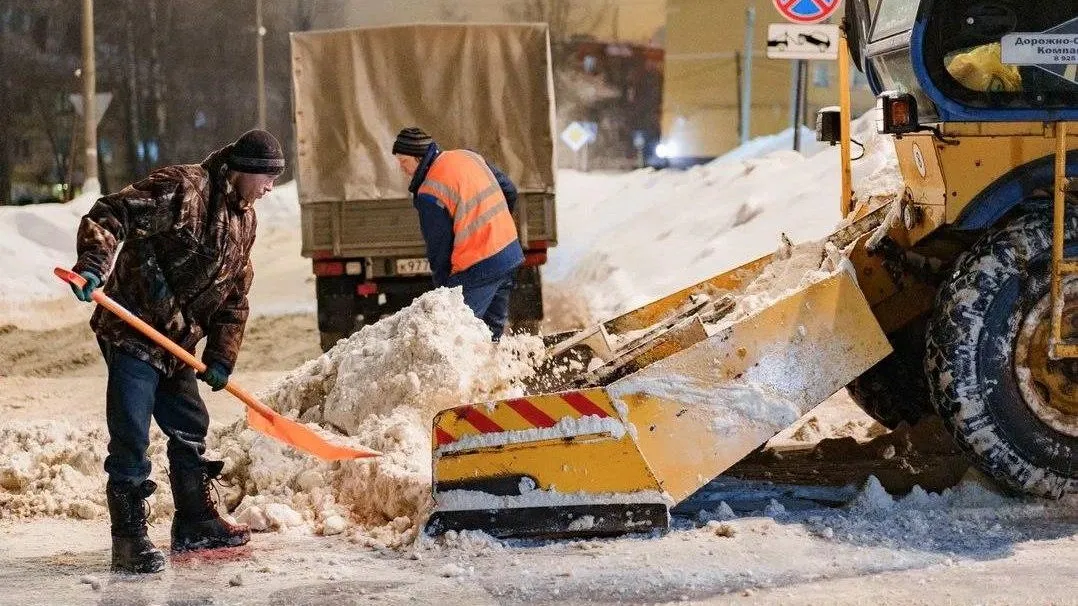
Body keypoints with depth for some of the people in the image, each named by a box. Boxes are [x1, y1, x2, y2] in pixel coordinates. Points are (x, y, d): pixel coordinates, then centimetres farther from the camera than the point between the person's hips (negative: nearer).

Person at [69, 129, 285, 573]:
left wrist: (221, 356, 8)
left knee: (190, 428, 17)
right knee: (130, 436, -10)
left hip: (177, 343, 9)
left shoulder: (244, 220, 12)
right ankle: (129, 540, -5)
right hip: (132, 332, -9)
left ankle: (195, 524, 32)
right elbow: (109, 216, -23)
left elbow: (234, 296, 16)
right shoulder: (183, 189, -16)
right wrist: (93, 265, -38)